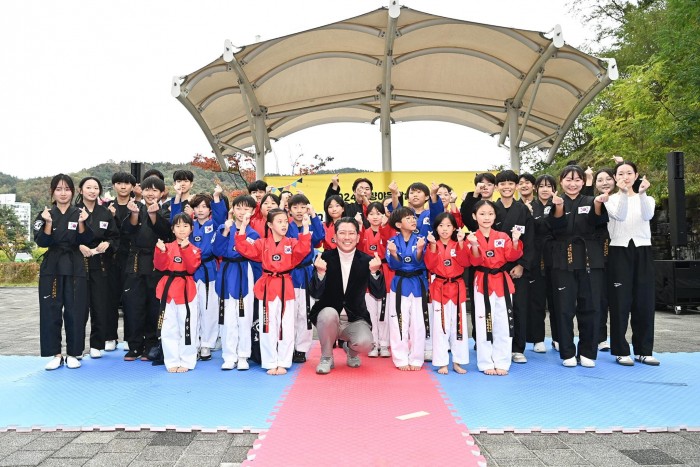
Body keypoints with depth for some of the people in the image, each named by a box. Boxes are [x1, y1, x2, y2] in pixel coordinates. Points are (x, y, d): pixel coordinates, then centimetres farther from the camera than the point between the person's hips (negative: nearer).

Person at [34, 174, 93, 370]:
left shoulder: (79, 214, 4)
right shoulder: (45, 214, 5)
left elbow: (84, 241, -4)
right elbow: (42, 242, -5)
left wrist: (81, 223, -19)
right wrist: (48, 223, -18)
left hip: (75, 267, -1)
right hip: (51, 267, 1)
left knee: (75, 311, 1)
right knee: (50, 311, 0)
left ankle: (74, 353, 14)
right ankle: (55, 354, 12)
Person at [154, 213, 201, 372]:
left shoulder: (194, 249, 3)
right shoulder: (167, 247, 9)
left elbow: (192, 267, -13)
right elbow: (160, 266, -1)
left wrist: (186, 249, -20)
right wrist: (161, 251, -15)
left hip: (186, 290, -2)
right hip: (168, 289, 2)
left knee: (187, 328, 0)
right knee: (169, 329, 6)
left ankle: (186, 362, 12)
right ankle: (172, 362, 17)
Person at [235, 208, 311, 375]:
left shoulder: (292, 243, 3)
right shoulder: (262, 244, 4)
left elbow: (303, 250, -15)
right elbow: (244, 248, -5)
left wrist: (305, 228, -22)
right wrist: (243, 227, -13)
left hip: (286, 287, 0)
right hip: (267, 287, 0)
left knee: (286, 327, 5)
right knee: (268, 326, 5)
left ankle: (283, 363, 17)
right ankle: (271, 363, 16)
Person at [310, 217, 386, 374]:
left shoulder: (366, 261, -4)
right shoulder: (325, 258, -7)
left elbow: (379, 294, -10)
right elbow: (315, 295, -13)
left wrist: (374, 272, -27)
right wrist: (320, 272, -31)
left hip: (355, 320, 1)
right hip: (327, 317, -1)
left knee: (365, 343, -27)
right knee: (329, 313, -34)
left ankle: (351, 350, 15)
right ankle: (326, 357, -6)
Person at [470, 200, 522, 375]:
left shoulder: (503, 237, 5)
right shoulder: (472, 238, -3)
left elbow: (511, 257, -3)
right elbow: (475, 262, -10)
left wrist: (515, 241, -18)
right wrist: (474, 246, -26)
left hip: (502, 282, 2)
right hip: (482, 283, -2)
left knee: (504, 323, 6)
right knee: (484, 323, 2)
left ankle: (501, 363, 16)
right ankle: (486, 363, 12)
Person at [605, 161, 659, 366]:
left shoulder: (647, 199, 10)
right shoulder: (611, 200, 5)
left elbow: (647, 216, -14)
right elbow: (619, 216, -17)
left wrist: (642, 193, -30)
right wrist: (624, 193, -30)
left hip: (643, 252, 2)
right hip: (620, 252, -2)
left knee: (644, 301, 3)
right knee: (621, 302, -2)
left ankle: (643, 351, 13)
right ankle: (621, 351, 6)